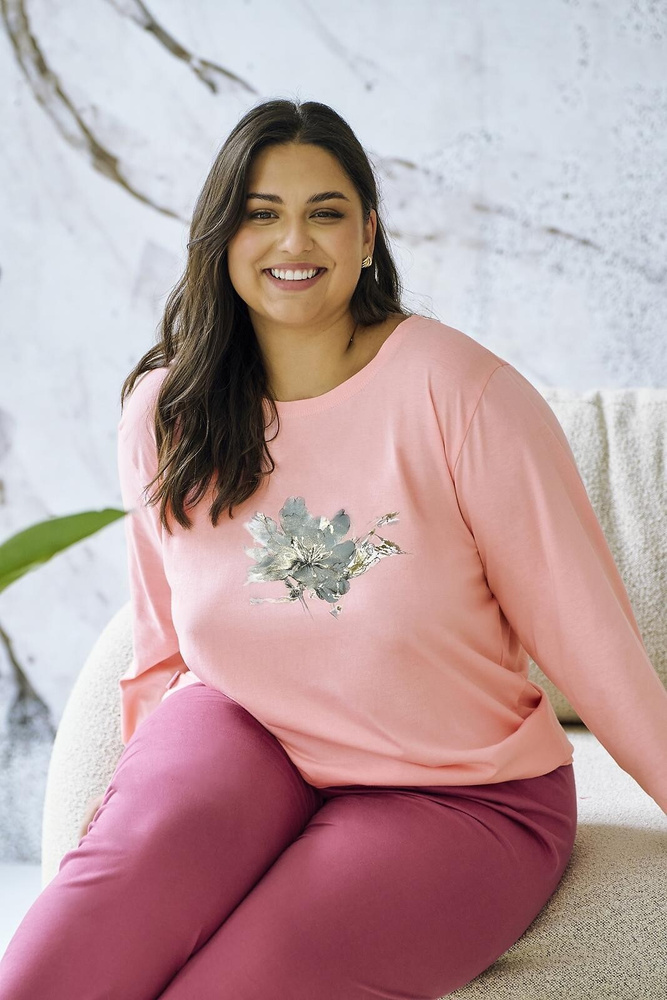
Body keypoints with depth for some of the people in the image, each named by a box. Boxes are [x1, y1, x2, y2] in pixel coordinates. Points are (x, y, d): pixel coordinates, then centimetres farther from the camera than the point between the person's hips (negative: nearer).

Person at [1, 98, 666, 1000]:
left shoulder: (458, 390, -15)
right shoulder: (163, 414, 0)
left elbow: (587, 630, -11)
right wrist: (134, 790, 4)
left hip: (459, 799, -3)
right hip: (244, 740, 3)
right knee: (151, 836, -31)